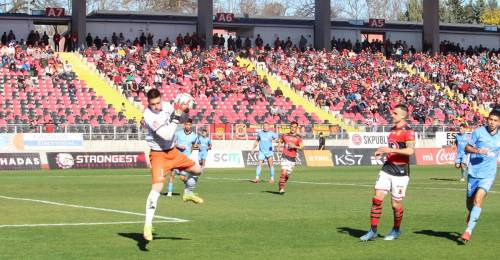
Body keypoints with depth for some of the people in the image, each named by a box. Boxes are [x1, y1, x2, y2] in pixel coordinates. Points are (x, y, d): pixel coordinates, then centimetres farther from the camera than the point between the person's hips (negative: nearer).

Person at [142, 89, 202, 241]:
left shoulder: (166, 106, -5)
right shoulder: (149, 116, -25)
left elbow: (181, 119, 14)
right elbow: (167, 135, -30)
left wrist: (184, 112, -8)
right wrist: (175, 119, -22)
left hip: (173, 151, 7)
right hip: (159, 154, -7)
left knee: (197, 170, 17)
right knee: (157, 187, -21)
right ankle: (148, 224, -19)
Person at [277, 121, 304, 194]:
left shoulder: (298, 138, 0)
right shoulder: (285, 136, 8)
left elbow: (302, 147, -11)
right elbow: (281, 141, 28)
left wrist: (295, 146, -27)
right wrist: (280, 147, 8)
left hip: (292, 158, 0)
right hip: (285, 157, 0)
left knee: (287, 175, 6)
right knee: (284, 173, -17)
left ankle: (281, 185, 31)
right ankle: (281, 188, -10)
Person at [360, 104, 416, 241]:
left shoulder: (408, 131, -12)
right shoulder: (392, 129, 15)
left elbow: (410, 150, -26)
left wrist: (391, 150, -30)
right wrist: (383, 151, 12)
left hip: (400, 172, -7)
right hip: (387, 169, 7)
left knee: (396, 204, 2)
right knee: (377, 198, -3)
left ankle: (396, 230, 25)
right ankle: (373, 230, 3)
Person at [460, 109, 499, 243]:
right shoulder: (478, 132, -5)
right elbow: (467, 148, 0)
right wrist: (477, 150, -18)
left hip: (488, 174, -1)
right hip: (473, 172, 1)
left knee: (478, 199, -20)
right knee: (469, 201, 11)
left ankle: (468, 231, -21)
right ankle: (471, 216, 47)